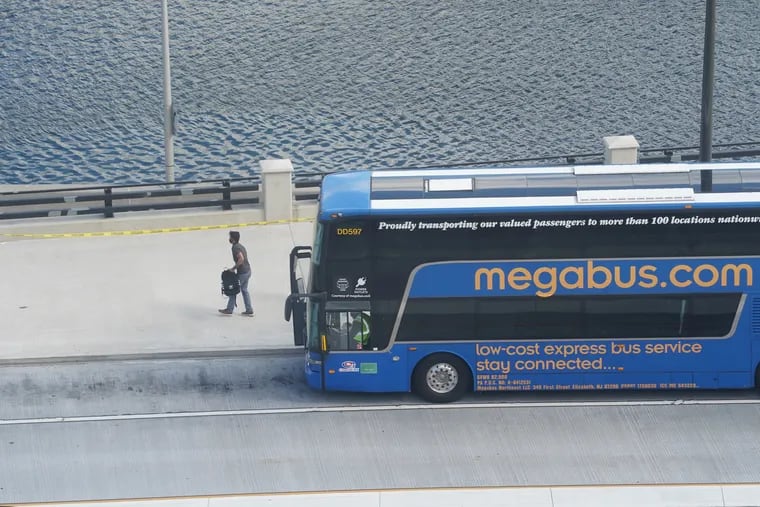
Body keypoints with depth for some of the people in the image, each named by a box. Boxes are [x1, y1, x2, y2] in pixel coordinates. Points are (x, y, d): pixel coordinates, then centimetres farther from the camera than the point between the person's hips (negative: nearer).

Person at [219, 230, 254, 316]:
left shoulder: (235, 248, -18)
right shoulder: (241, 246, 12)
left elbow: (241, 259, -30)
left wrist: (233, 268, -22)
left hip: (242, 273, -9)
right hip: (247, 271, 9)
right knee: (244, 290, 17)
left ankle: (229, 309, 14)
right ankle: (249, 310, 18)